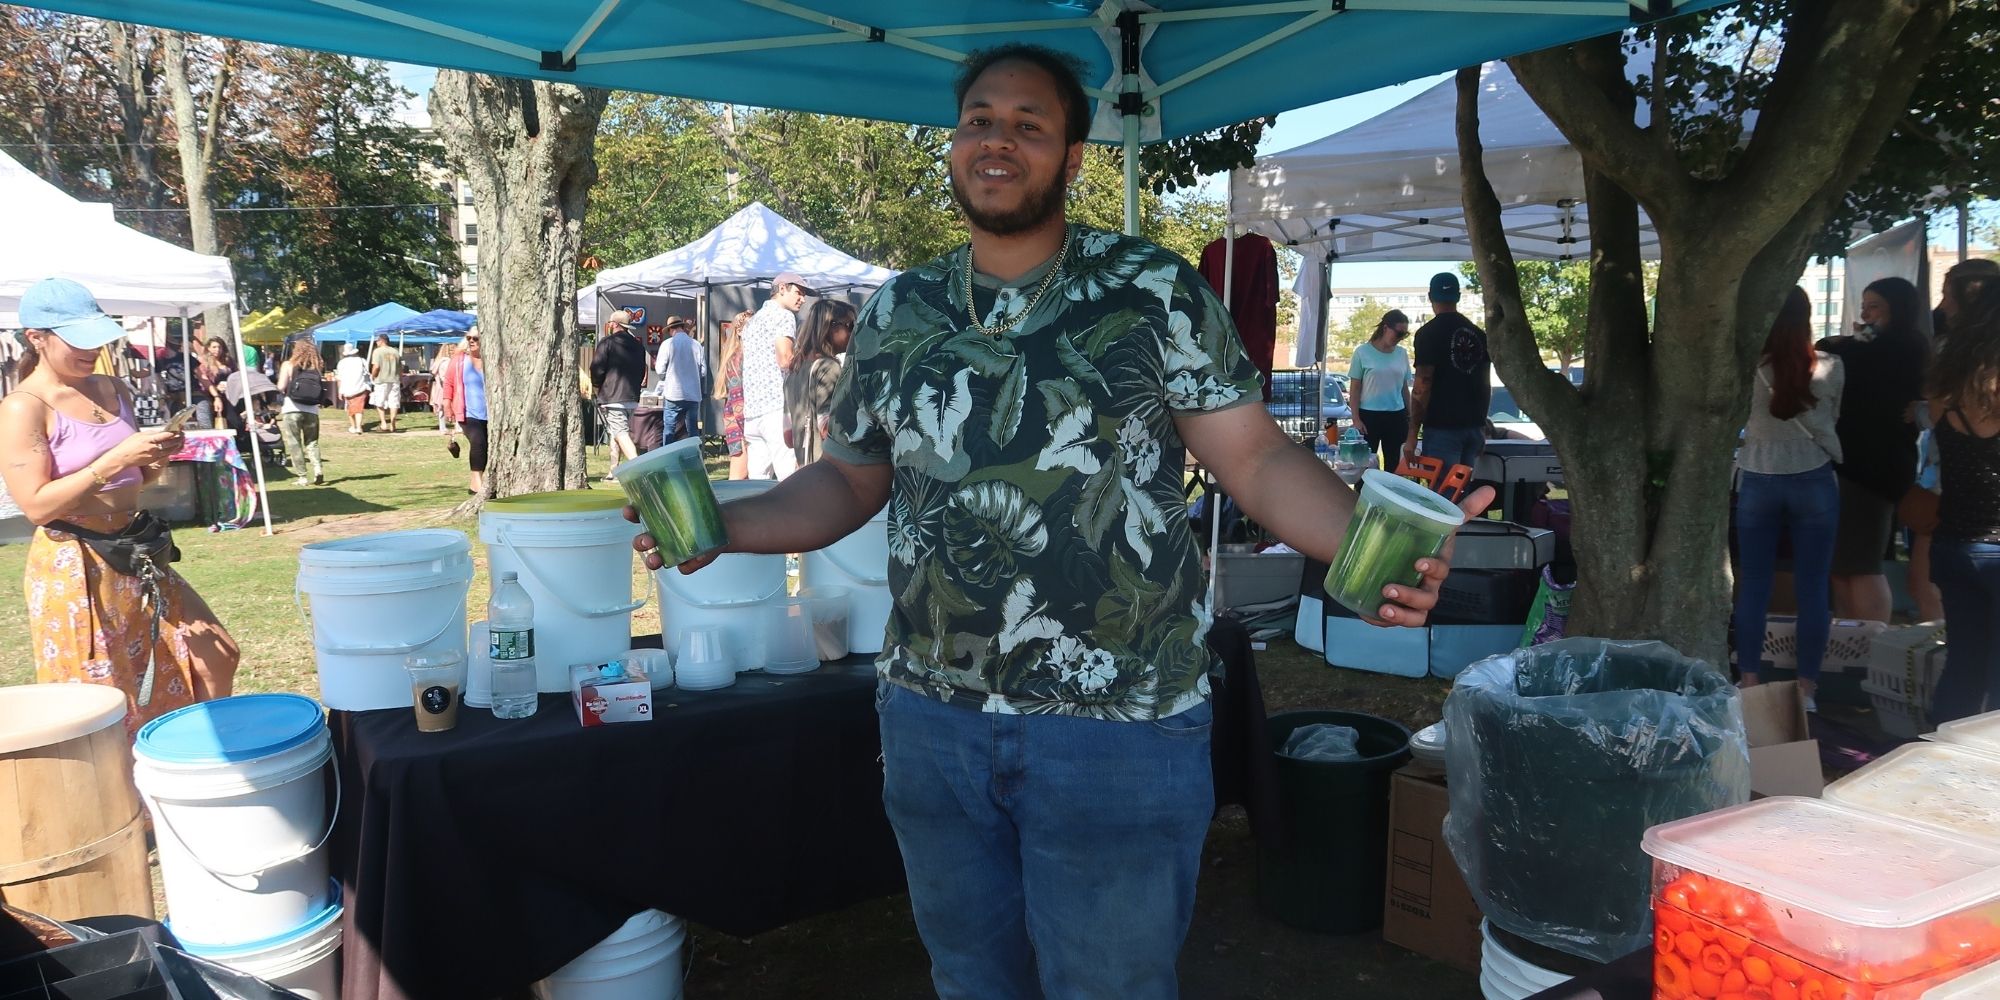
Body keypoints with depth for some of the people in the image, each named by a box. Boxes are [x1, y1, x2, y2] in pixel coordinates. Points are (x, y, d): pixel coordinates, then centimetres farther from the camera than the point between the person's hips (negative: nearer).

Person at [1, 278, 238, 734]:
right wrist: (116, 459, -24)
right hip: (72, 570, -7)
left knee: (215, 656, 7)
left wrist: (156, 457, -2)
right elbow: (36, 505, -19)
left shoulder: (112, 390, 9)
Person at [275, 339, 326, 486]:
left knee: (294, 443, 7)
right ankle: (317, 469, -9)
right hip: (312, 409, 2)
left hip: (292, 409, -2)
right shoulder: (318, 366, 5)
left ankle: (302, 477, 4)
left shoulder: (288, 365, -1)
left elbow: (281, 387, -5)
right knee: (312, 442, 14)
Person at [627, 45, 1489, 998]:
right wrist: (725, 524, -4)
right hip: (929, 717, 4)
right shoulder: (896, 312, 7)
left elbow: (1257, 458, -7)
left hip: (1120, 724, -4)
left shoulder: (1156, 294, -6)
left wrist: (1364, 542, -26)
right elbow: (847, 480, 13)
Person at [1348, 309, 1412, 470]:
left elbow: (1405, 387, 15)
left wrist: (1410, 416, 15)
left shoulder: (1402, 354, 6)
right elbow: (1354, 388, -4)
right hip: (1369, 415, -4)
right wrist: (1356, 419, -9)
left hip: (1396, 416, 4)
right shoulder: (1363, 352, -6)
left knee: (1393, 464, 10)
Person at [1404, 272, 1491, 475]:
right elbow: (1486, 385, 16)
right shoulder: (1479, 334, 11)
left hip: (1442, 428, -6)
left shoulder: (1429, 333, -9)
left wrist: (1412, 436, -11)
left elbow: (1422, 387, -14)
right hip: (1474, 427, 6)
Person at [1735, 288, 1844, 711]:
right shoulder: (1831, 369, -5)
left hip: (1759, 484, 0)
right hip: (1814, 483, 1)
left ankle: (1750, 683, 14)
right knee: (1813, 588, 6)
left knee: (1753, 585, 8)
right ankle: (1806, 688, 11)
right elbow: (1835, 418, 11)